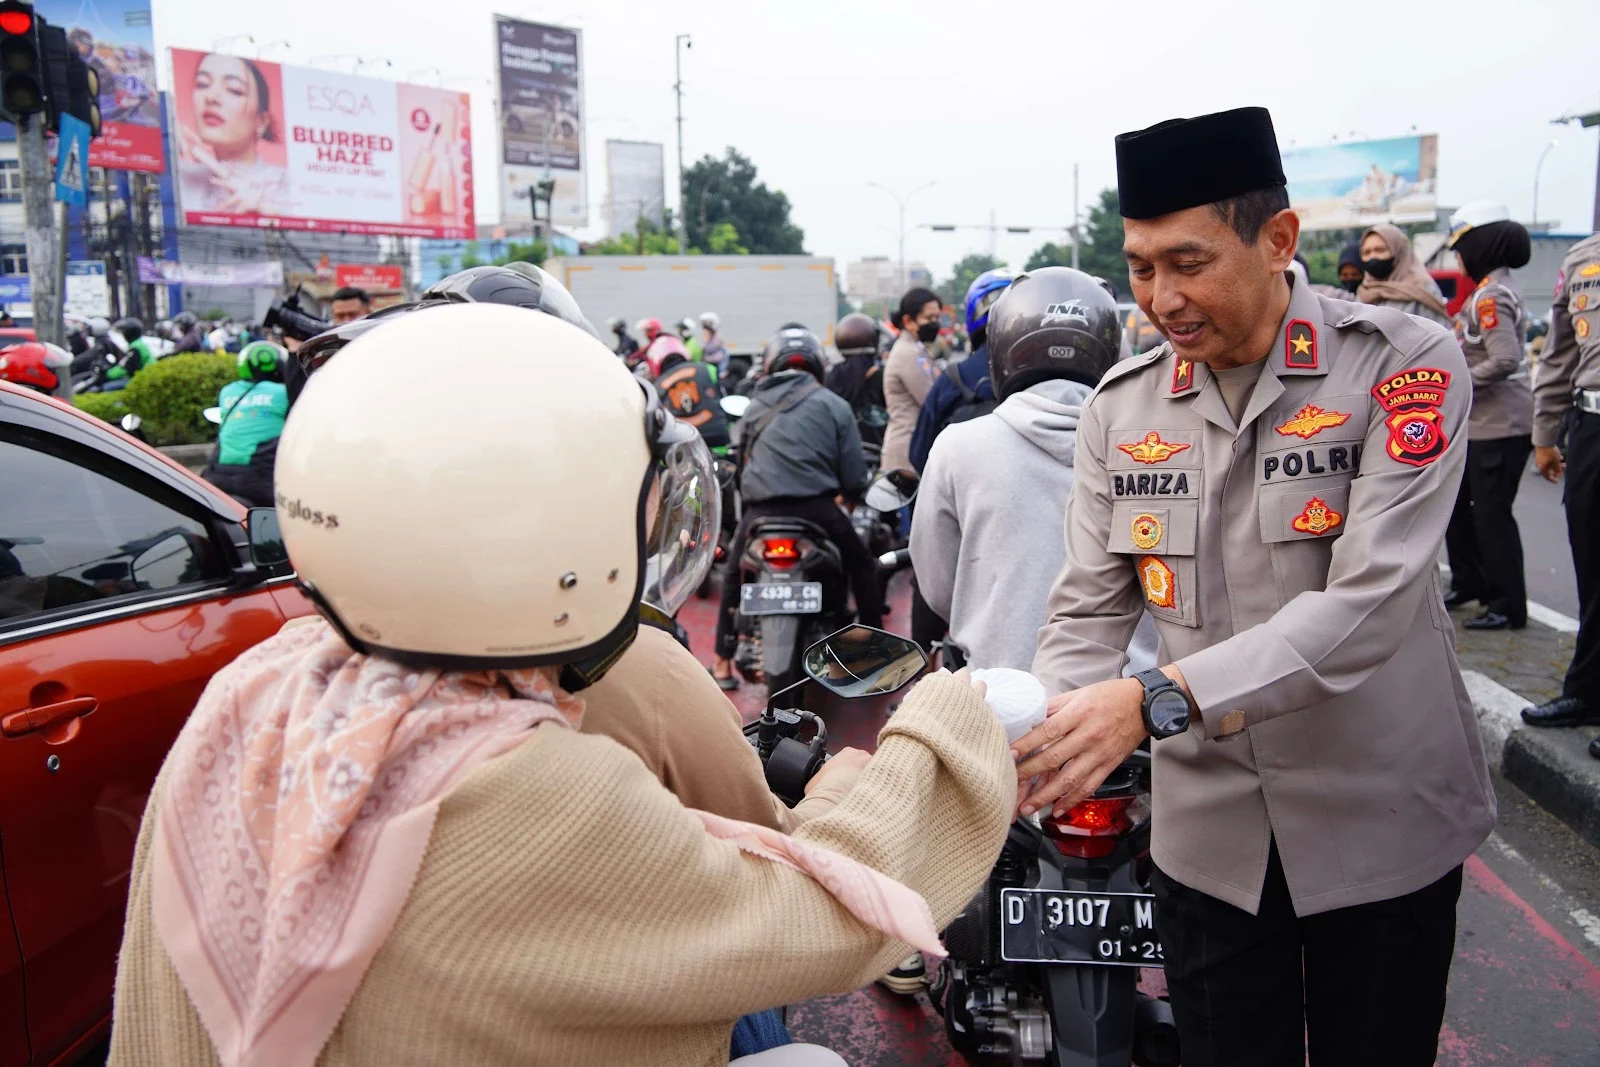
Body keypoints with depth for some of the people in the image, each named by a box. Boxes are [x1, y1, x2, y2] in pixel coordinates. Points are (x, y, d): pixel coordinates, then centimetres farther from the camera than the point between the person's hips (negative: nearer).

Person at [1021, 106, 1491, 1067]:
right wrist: (1042, 734, -22)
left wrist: (1157, 700, -35)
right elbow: (1089, 610, -2)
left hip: (1381, 825, -2)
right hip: (1209, 834, 3)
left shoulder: (1406, 364, -14)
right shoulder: (1121, 406, -1)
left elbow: (1369, 601, -25)